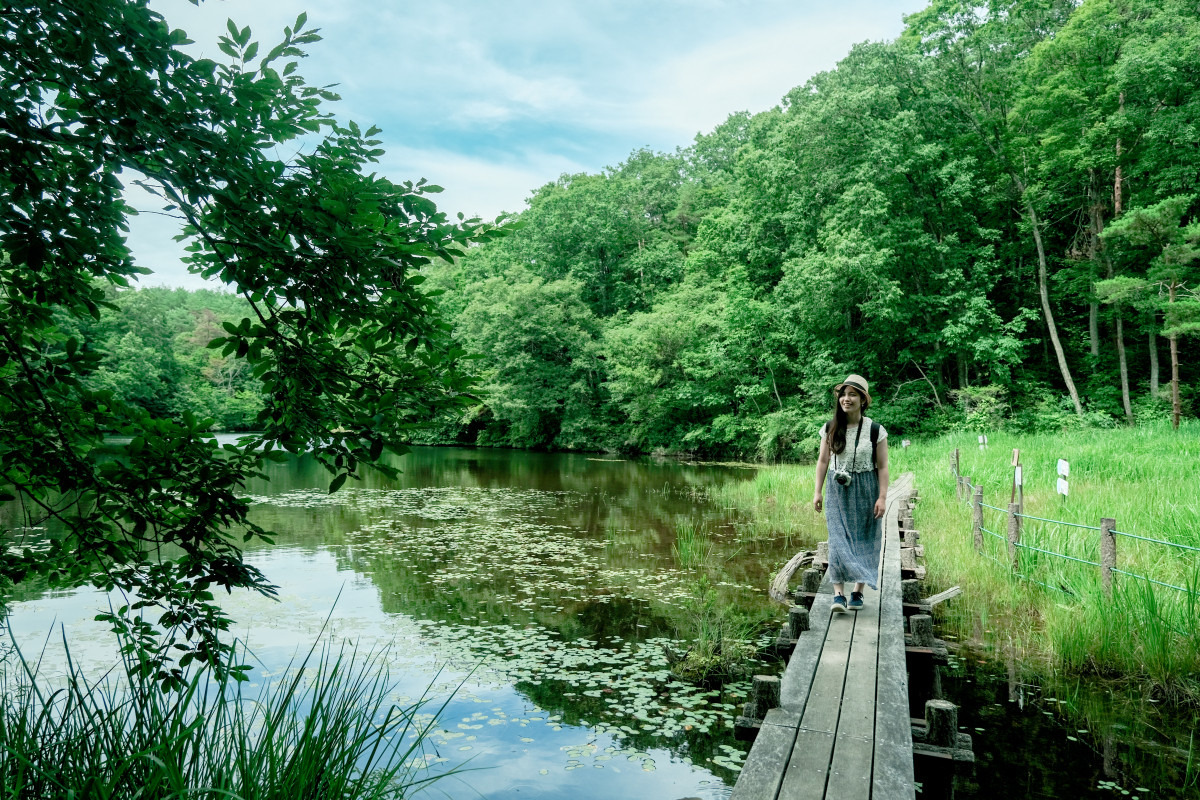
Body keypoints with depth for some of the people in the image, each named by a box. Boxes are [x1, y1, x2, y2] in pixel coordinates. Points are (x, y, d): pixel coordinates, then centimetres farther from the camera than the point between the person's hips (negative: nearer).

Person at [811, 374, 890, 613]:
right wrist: (817, 491, 3)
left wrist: (882, 497, -8)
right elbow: (823, 461, 6)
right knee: (838, 541, -7)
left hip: (865, 490, -1)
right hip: (838, 490, 1)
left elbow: (882, 467, -4)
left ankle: (858, 592, 17)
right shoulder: (830, 428, 0)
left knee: (864, 542, 5)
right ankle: (839, 594, -8)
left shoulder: (875, 430, -7)